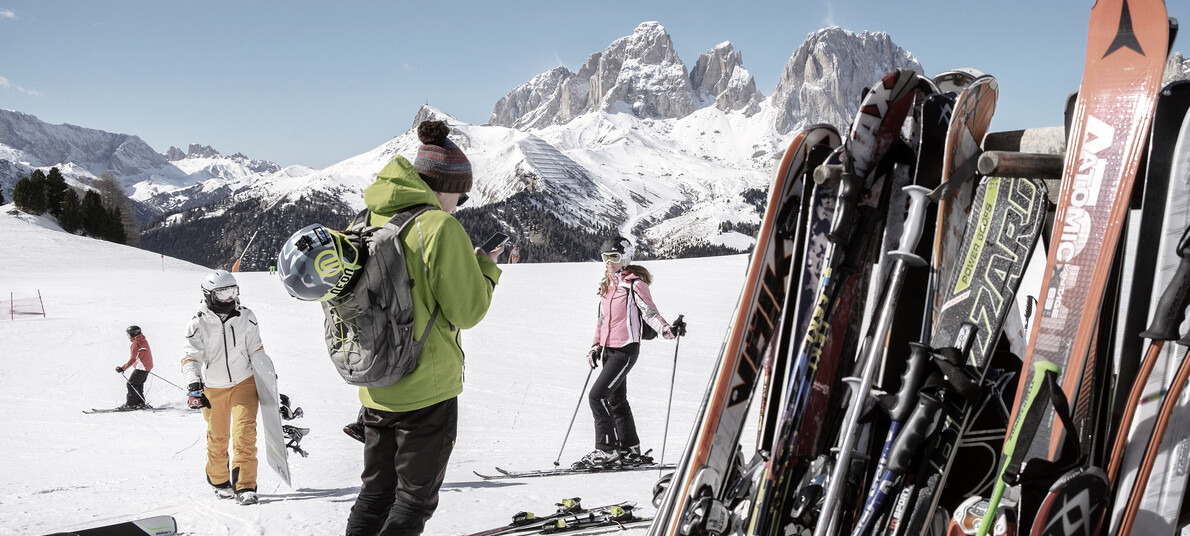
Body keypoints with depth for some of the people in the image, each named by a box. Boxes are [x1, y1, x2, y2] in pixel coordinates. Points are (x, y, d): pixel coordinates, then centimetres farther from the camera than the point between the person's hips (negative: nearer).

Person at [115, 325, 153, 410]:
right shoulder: (144, 341, 10)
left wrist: (122, 368, -19)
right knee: (138, 385, 16)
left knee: (131, 384, -2)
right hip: (148, 366, 9)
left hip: (141, 368, -9)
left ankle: (131, 404, 0)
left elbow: (133, 359, -21)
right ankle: (140, 403, 17)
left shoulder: (136, 344, -17)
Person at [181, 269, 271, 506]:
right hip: (213, 389, 0)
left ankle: (244, 486, -12)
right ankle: (220, 482, 33)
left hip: (245, 382, 0)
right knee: (217, 438, 11)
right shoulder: (198, 324, -11)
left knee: (245, 432, -13)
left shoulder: (246, 317, -3)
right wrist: (194, 386, -31)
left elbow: (257, 350, 8)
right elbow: (190, 357, -16)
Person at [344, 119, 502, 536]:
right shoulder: (440, 226, -17)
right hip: (427, 390, -6)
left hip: (375, 389, 6)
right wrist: (486, 269, 3)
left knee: (375, 494, 20)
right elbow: (466, 311, -15)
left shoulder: (370, 221, 4)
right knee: (415, 499, 9)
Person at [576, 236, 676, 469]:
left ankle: (606, 449, -9)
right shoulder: (607, 285, 16)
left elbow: (649, 311, -14)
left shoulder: (635, 283, -7)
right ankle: (630, 450, 22)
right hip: (608, 349, 9)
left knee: (597, 395, -15)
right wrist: (596, 345, 18)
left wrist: (664, 328, -31)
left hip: (625, 349, -9)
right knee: (616, 400, 12)